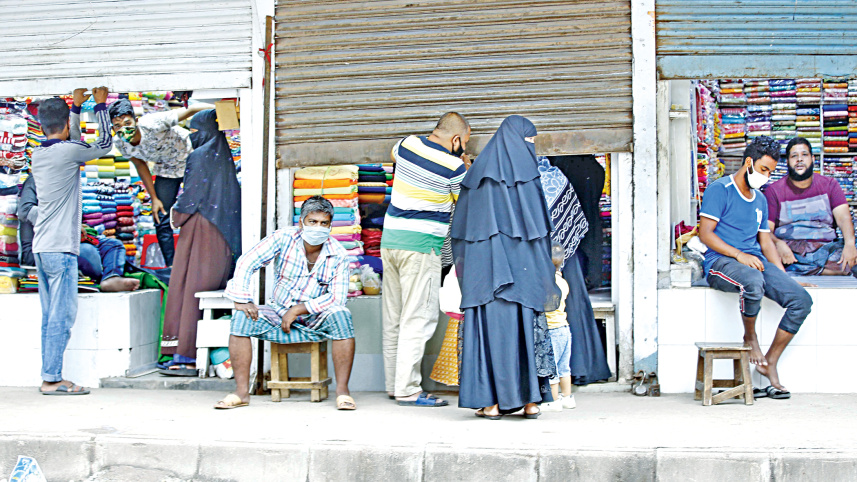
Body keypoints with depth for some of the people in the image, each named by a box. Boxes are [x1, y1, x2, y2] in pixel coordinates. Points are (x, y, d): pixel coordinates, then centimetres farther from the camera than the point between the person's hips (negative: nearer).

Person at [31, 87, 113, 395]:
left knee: (51, 316, 9)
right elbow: (104, 145, 6)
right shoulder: (68, 151, -10)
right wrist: (100, 105, 15)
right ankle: (51, 379, -5)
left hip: (41, 248, 8)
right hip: (60, 248, -8)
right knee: (61, 316, -6)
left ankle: (51, 376, 12)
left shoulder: (38, 154, 12)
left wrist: (77, 106, 36)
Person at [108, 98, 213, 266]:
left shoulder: (153, 124, -37)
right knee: (162, 221, 1)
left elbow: (191, 109, -36)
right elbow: (141, 165, -1)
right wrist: (154, 198, 0)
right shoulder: (120, 143, -19)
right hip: (165, 169, 5)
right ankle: (171, 268, 13)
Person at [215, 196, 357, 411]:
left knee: (341, 316, -32)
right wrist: (242, 300, -19)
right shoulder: (284, 238, -9)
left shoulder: (337, 254, -10)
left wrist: (298, 310, -21)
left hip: (316, 320, -1)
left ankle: (342, 391, -26)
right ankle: (242, 392, -16)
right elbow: (247, 262, -10)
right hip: (280, 313, 1)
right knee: (242, 318, -23)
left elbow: (337, 297, -16)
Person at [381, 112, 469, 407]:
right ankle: (407, 390, -6)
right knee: (418, 318, -5)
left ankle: (393, 384, 18)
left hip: (390, 239, 7)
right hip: (421, 245, -7)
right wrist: (466, 166, 14)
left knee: (393, 317, 11)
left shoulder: (408, 144, 7)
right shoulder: (453, 167, -10)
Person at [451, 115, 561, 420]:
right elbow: (539, 224, -1)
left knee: (490, 326, 2)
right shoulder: (524, 169, 1)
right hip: (521, 265, -2)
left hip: (484, 265, 2)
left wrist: (466, 266, 20)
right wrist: (544, 271, 5)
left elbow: (461, 226, 11)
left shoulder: (478, 170, 10)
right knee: (525, 326, 4)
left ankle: (492, 401, 0)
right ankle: (530, 400, 5)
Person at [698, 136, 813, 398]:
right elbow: (705, 233, -9)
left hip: (756, 262, 7)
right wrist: (739, 255, -19)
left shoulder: (760, 200, 23)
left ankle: (770, 362, -7)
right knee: (753, 281, -41)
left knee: (801, 299, -16)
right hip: (721, 262, -7)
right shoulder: (720, 189, -1)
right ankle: (750, 337, -13)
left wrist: (783, 276, 8)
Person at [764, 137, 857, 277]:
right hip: (790, 249, -2)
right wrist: (778, 243, -25)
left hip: (826, 247, 2)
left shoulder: (829, 185, 16)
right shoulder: (774, 190, 8)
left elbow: (843, 217, 2)